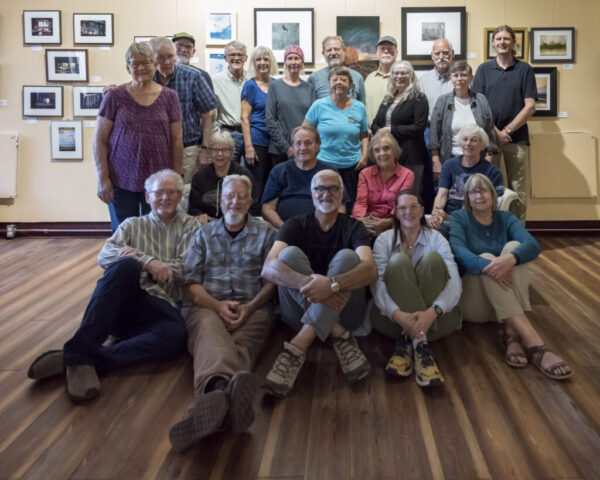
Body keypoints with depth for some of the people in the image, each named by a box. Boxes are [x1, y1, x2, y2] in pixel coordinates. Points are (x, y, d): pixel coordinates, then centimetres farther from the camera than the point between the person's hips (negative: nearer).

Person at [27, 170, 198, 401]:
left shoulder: (189, 226, 20)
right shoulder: (133, 225, 22)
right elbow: (105, 255, 3)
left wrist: (137, 256, -3)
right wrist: (148, 262, -14)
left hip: (161, 307, 0)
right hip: (125, 302, 0)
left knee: (175, 336, -36)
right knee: (125, 265, -34)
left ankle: (80, 359, -34)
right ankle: (79, 353, -36)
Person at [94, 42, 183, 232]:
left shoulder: (169, 97, 5)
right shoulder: (115, 97, 0)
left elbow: (177, 140, 6)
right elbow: (100, 140, 1)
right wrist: (102, 179, -5)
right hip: (121, 182, -1)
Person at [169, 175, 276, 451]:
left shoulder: (265, 233, 22)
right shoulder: (204, 235, 26)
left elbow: (273, 279, 11)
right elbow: (191, 281, 14)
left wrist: (250, 307, -8)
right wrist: (218, 305, -6)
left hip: (252, 309, 0)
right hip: (209, 306, 0)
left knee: (241, 344, -37)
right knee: (209, 332, -39)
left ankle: (217, 395, -71)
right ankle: (221, 388, -73)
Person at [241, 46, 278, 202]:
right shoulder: (250, 85, -1)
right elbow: (245, 117, -5)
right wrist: (248, 146, -13)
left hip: (274, 142, 5)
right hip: (257, 141, -5)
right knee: (257, 185, -3)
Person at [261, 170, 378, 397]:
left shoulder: (353, 228, 4)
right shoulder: (296, 225, 5)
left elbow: (370, 269, -18)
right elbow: (269, 268, -16)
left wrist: (332, 284, -38)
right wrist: (307, 283, -36)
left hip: (342, 312, 0)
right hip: (302, 311, 0)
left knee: (346, 257, -25)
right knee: (290, 254, -21)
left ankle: (298, 347, -35)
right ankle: (339, 336, -25)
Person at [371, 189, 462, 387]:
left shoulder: (436, 239, 6)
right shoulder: (384, 240, 5)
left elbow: (454, 283, -11)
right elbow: (377, 282, -12)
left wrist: (432, 312, -32)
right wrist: (398, 314, -34)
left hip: (433, 317, 1)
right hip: (394, 315, 0)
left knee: (432, 257, -21)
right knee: (399, 260, -24)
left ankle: (407, 342, -29)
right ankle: (420, 344, -37)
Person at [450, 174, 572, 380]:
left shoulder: (506, 218, 9)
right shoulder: (459, 218, 3)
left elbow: (533, 245, -12)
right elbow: (459, 251, -19)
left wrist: (510, 259, -36)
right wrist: (487, 266, -40)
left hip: (505, 297, 3)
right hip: (471, 299, -2)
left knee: (514, 247, -20)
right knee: (487, 259, -30)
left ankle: (513, 334, -36)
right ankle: (532, 342, -47)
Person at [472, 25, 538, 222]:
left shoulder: (525, 70, 7)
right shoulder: (484, 69, 8)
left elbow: (530, 106, 1)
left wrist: (508, 130, -8)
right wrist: (495, 131, -9)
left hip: (517, 138, 0)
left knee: (519, 192, 1)